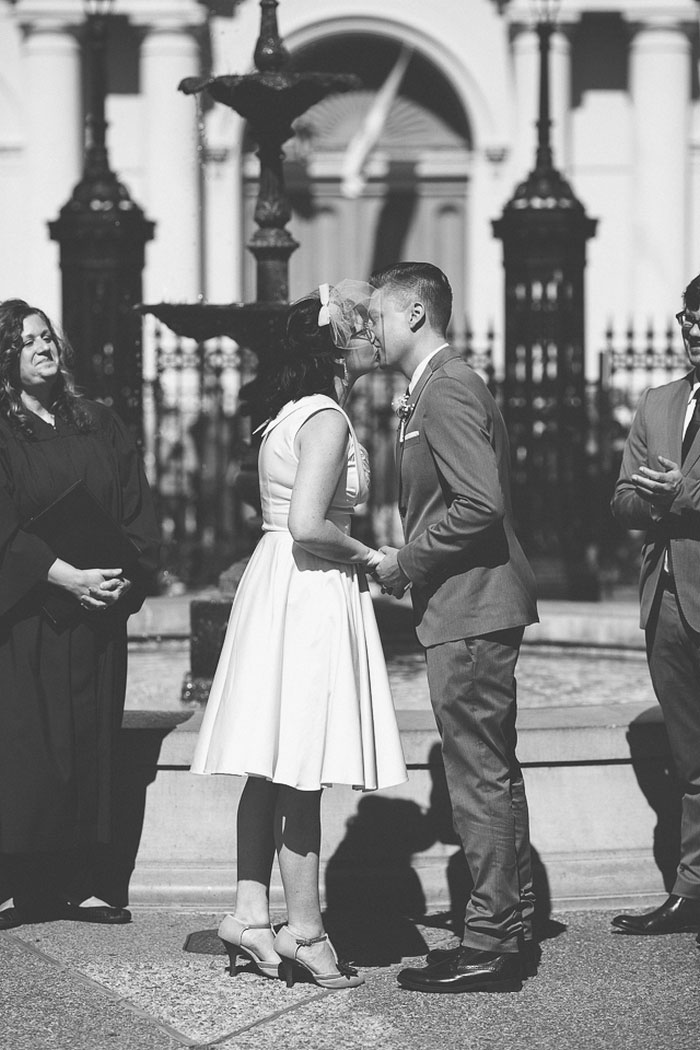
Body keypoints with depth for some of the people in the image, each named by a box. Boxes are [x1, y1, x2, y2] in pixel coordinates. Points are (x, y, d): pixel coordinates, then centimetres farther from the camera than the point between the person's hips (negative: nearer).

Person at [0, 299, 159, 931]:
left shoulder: (101, 428, 13)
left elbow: (139, 515, 9)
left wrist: (127, 575, -8)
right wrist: (61, 574, -20)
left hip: (96, 617, 4)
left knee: (91, 747, 4)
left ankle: (80, 883, 8)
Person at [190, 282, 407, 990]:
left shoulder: (289, 412, 14)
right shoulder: (327, 419, -16)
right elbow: (307, 526, -24)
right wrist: (364, 555, -10)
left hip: (277, 582, 10)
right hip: (310, 594, -10)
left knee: (273, 765, 11)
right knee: (301, 770, -5)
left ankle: (250, 912, 13)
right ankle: (303, 931, -1)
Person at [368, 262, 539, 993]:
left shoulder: (445, 391, -16)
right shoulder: (439, 388, 18)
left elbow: (480, 505, -24)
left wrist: (405, 563, -15)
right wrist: (408, 562, 12)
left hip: (468, 610, -11)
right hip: (470, 608, 11)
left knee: (481, 778, -7)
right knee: (492, 774, 15)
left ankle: (491, 947, -3)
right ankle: (509, 928, 23)